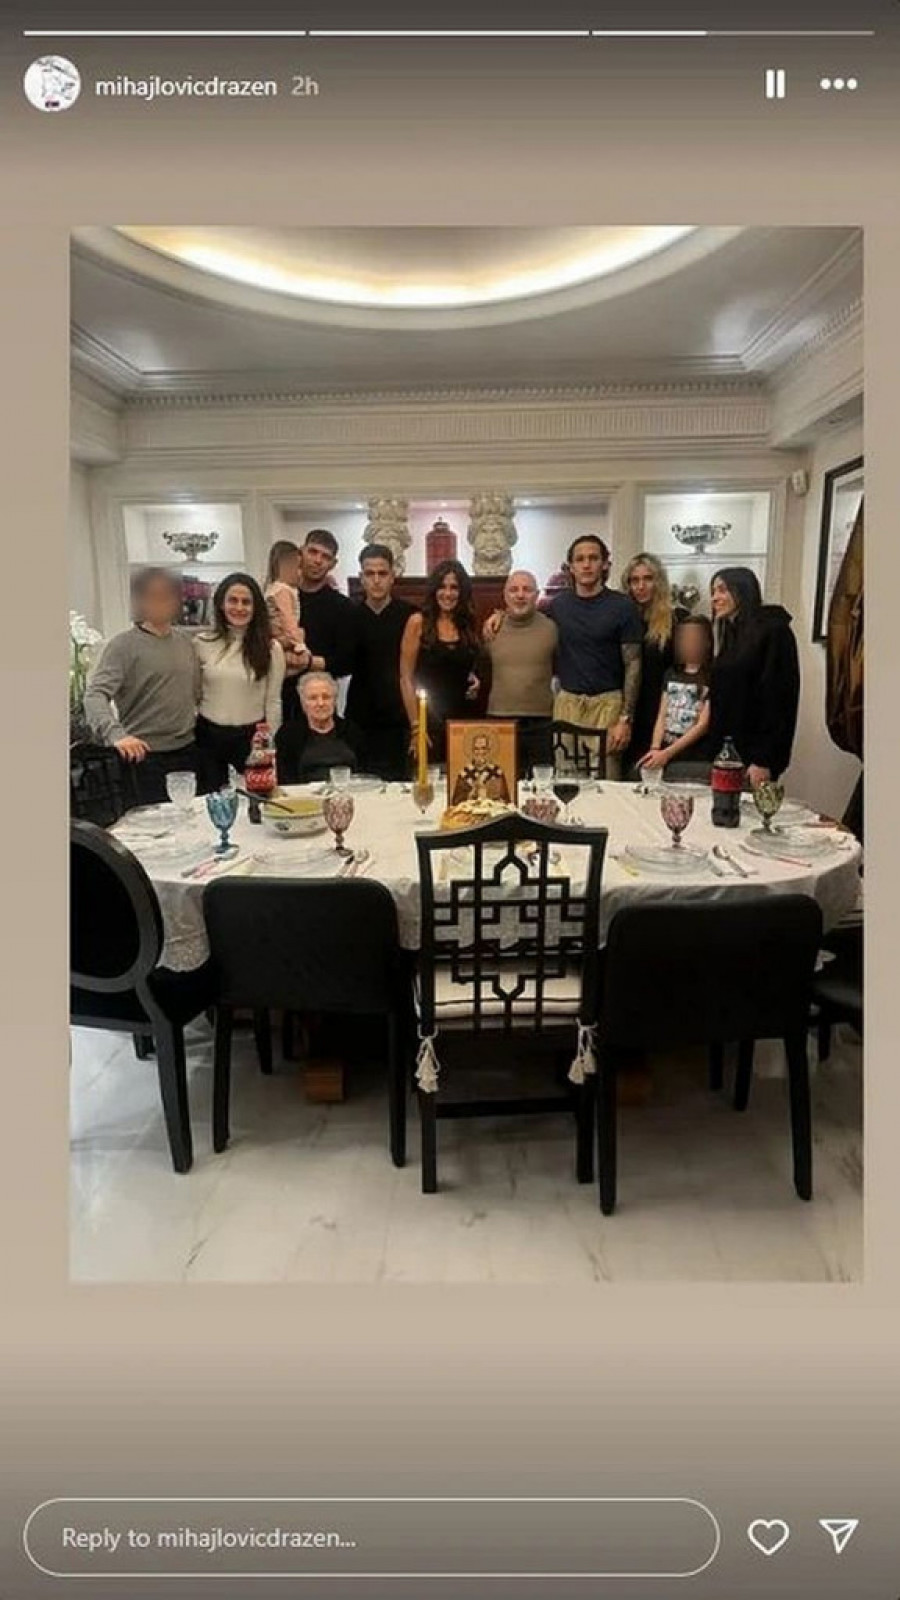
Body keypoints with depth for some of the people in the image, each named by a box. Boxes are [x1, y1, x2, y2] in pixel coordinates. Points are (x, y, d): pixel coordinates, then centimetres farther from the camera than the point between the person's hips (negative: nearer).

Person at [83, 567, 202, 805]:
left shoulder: (184, 642, 10)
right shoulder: (124, 645, -8)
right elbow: (95, 695, -19)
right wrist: (115, 733, -35)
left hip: (189, 751, 5)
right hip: (146, 755, -5)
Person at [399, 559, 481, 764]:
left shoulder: (468, 626, 10)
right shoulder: (418, 622, -2)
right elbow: (406, 678, -5)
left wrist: (474, 681, 2)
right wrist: (415, 726, -11)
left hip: (463, 719, 4)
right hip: (428, 719, -4)